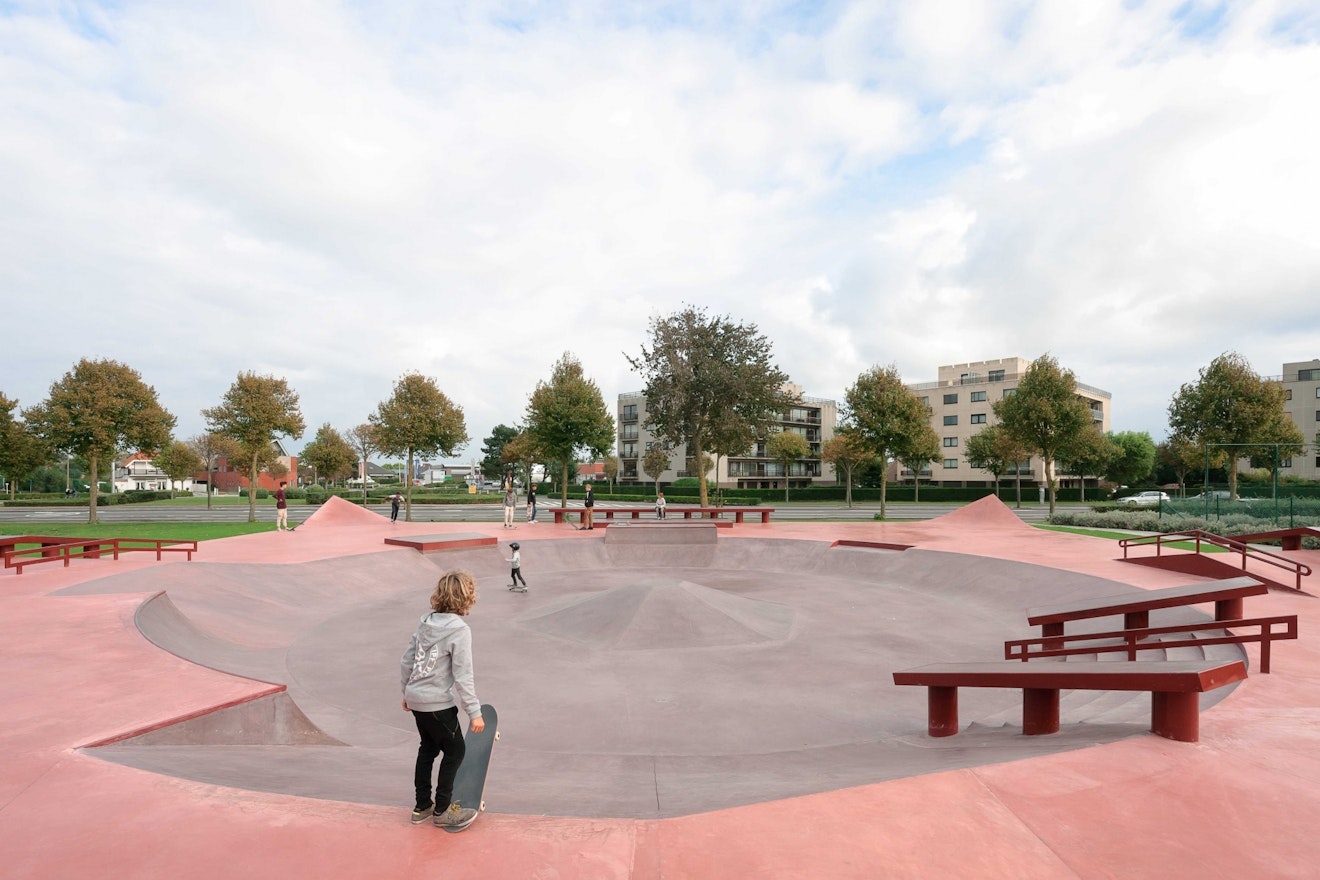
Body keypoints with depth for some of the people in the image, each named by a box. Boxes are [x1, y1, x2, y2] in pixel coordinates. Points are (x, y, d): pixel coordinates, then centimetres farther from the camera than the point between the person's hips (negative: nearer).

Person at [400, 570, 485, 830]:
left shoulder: (426, 622, 2)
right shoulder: (460, 630, -19)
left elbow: (407, 660, 9)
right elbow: (463, 676, -19)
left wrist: (407, 692, 22)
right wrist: (474, 712, -13)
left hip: (416, 698, 8)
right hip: (437, 702, -7)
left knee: (428, 748, 23)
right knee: (454, 750, 10)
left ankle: (422, 805, 34)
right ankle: (442, 810, 21)